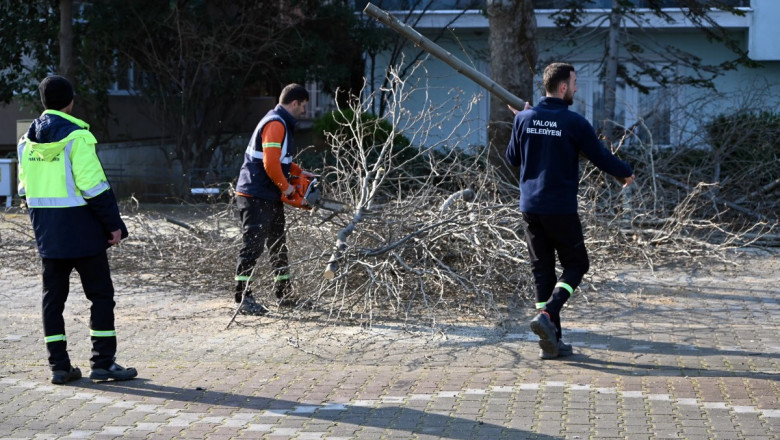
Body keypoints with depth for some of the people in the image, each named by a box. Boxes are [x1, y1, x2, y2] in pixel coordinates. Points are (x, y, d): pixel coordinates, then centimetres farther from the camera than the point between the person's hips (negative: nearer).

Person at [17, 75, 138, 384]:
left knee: (53, 296, 10)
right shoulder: (76, 136, -14)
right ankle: (103, 363, 1)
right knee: (101, 294, 2)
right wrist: (114, 224, -10)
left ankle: (59, 365, 10)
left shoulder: (28, 140, 8)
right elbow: (94, 185, -17)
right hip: (81, 229, -6)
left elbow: (25, 187, 13)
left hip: (46, 231, 6)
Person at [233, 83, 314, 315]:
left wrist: (299, 172, 19)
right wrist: (285, 186, -13)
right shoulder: (275, 124, -17)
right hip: (256, 198, -11)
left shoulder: (281, 123, 17)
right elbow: (270, 163, -25)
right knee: (253, 246, -10)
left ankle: (284, 294, 23)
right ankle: (243, 298, -9)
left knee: (278, 245, 15)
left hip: (270, 199, 11)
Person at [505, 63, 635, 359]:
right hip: (561, 210, -5)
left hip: (530, 208, 5)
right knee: (575, 265, 10)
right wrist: (626, 173, 16)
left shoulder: (524, 119, 2)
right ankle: (547, 314, -13)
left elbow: (512, 158, 13)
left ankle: (551, 342, 10)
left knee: (542, 270, 9)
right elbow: (600, 157, -4)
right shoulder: (574, 123, -12)